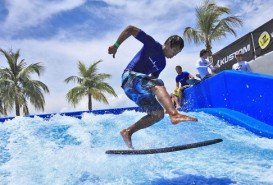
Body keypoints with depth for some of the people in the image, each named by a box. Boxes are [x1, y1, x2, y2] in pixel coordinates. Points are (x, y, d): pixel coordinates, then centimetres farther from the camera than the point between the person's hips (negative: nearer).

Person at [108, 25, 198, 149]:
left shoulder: (162, 63, 20)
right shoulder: (152, 45, -1)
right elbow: (130, 29, -5)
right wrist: (116, 45, -9)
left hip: (137, 88, 9)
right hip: (130, 77, -8)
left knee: (158, 113, -2)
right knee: (158, 84, -34)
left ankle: (128, 132, -2)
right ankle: (174, 114, -58)